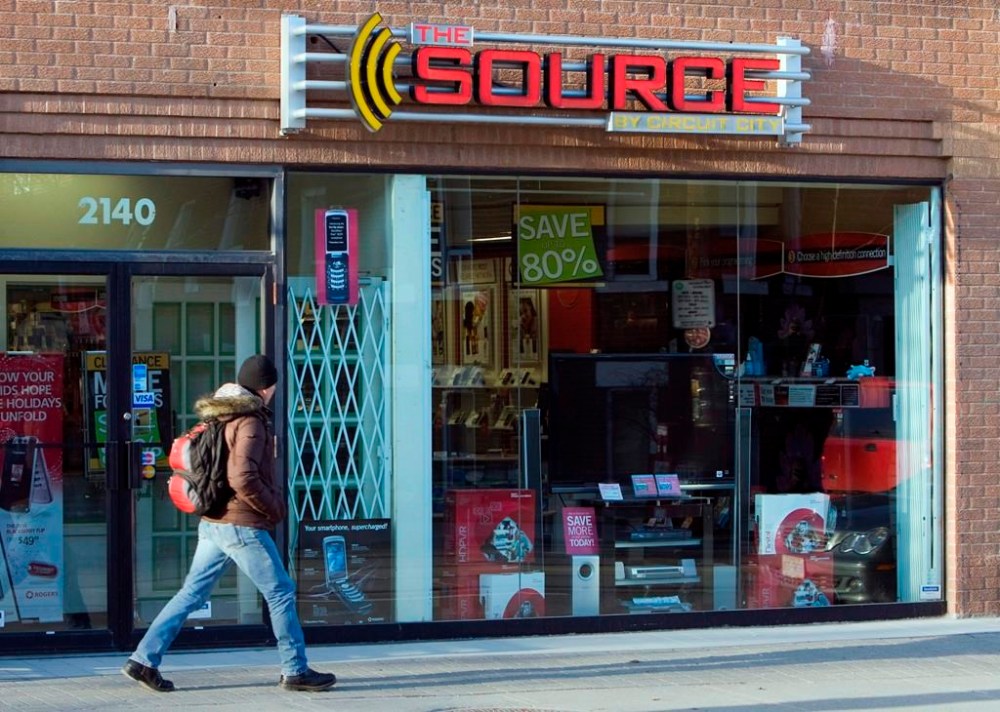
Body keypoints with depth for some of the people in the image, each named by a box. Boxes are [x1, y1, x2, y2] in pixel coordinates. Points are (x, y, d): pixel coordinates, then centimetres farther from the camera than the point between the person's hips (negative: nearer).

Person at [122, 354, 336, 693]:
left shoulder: (220, 418, 13)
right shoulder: (250, 423, -15)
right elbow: (243, 478, -26)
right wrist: (275, 507, -13)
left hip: (213, 523, 9)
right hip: (243, 526, -8)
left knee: (192, 593, 9)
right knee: (280, 593, 3)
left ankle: (144, 659, 6)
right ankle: (295, 671, 9)